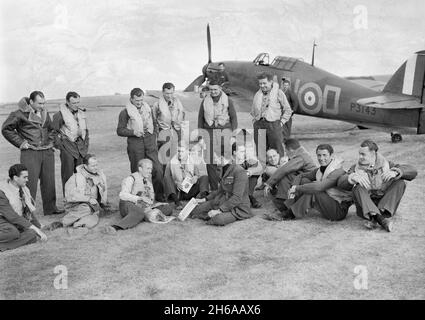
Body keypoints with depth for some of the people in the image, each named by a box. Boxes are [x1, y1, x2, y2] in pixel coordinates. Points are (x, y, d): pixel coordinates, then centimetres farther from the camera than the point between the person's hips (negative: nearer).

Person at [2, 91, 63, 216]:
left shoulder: (45, 113, 14)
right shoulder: (20, 114, -6)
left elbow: (51, 129, 30)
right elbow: (6, 129, -2)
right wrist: (20, 142, -6)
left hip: (47, 152, 6)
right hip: (30, 153, -6)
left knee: (49, 181, 8)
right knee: (30, 182, -9)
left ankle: (50, 208, 17)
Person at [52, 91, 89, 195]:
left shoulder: (81, 112, 11)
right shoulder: (60, 114, -8)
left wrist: (86, 143, 15)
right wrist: (59, 145, -7)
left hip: (81, 145, 5)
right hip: (67, 146, -5)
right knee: (68, 174, -2)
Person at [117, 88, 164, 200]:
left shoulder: (148, 108, 13)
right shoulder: (125, 112, -1)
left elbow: (154, 124, 24)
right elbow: (120, 130, -1)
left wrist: (154, 136, 13)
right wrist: (133, 132, -15)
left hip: (149, 141, 4)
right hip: (135, 142, -3)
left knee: (157, 169, -3)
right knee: (137, 171, 2)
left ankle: (159, 194, 9)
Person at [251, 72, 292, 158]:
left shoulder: (278, 93, 4)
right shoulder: (257, 94, 18)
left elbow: (287, 110, 6)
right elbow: (253, 111, 26)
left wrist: (281, 122, -2)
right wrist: (254, 121, 13)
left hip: (273, 124, -4)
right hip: (259, 124, 4)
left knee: (277, 149, -5)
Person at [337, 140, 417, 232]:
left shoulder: (386, 165, 8)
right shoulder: (356, 168, 8)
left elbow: (412, 171, -4)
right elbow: (341, 182, -10)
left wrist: (395, 172, -25)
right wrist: (353, 177, -31)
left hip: (385, 206, 1)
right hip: (365, 209, -1)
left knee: (400, 182, -18)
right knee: (358, 188, -27)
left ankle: (375, 219, -33)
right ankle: (381, 219, -46)